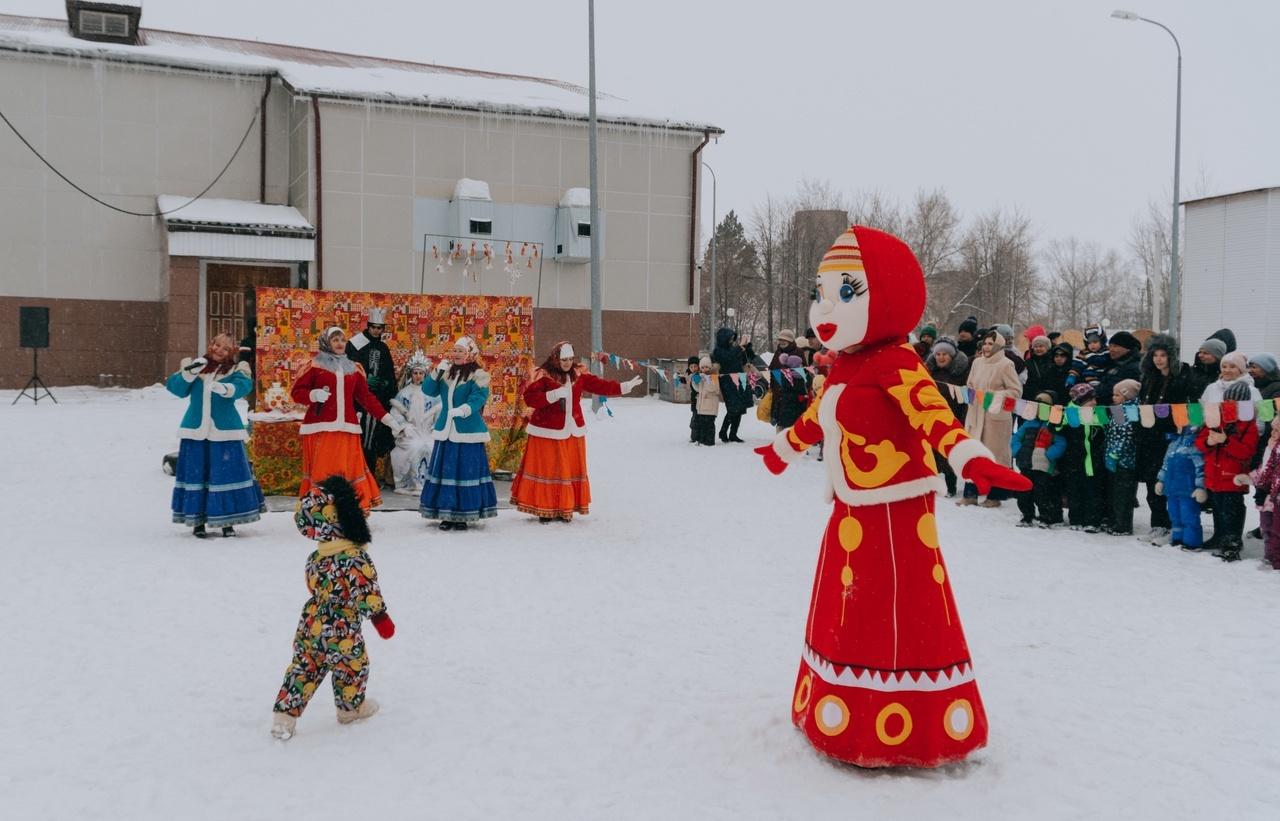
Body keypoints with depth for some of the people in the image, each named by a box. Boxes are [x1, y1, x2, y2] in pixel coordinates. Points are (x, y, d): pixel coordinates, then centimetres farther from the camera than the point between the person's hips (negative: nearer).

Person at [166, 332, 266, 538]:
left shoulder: (235, 370, 4)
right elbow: (176, 388, 1)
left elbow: (244, 385, -18)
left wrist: (225, 388, -38)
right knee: (196, 474, 4)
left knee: (226, 474, -1)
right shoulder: (194, 365, 12)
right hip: (195, 432, 2)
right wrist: (190, 373, -16)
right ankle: (197, 520, 15)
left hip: (224, 432, -2)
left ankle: (227, 521, 10)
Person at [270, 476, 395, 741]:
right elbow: (365, 590, -24)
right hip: (341, 632, -6)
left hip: (310, 627, 6)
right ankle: (351, 708, 37)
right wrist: (380, 616, -15)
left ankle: (284, 716, 15)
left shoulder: (316, 556, -1)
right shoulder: (354, 556, -23)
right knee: (351, 667, 17)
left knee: (304, 668, 16)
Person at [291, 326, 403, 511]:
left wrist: (386, 418, 6)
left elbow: (366, 397, 13)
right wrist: (313, 395, -18)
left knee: (350, 471, 0)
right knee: (321, 472, -5)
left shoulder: (354, 368, 15)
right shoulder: (314, 366, 4)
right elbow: (296, 391, 3)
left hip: (346, 429, 3)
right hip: (320, 429, -3)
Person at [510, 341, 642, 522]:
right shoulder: (543, 376, -11)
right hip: (548, 432, -5)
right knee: (547, 470, 0)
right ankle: (545, 510, 9)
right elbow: (529, 397, -18)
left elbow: (599, 385, 6)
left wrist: (623, 387, -2)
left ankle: (565, 510, 18)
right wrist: (553, 395, -28)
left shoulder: (579, 374, 4)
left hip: (573, 431, 5)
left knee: (572, 470, 8)